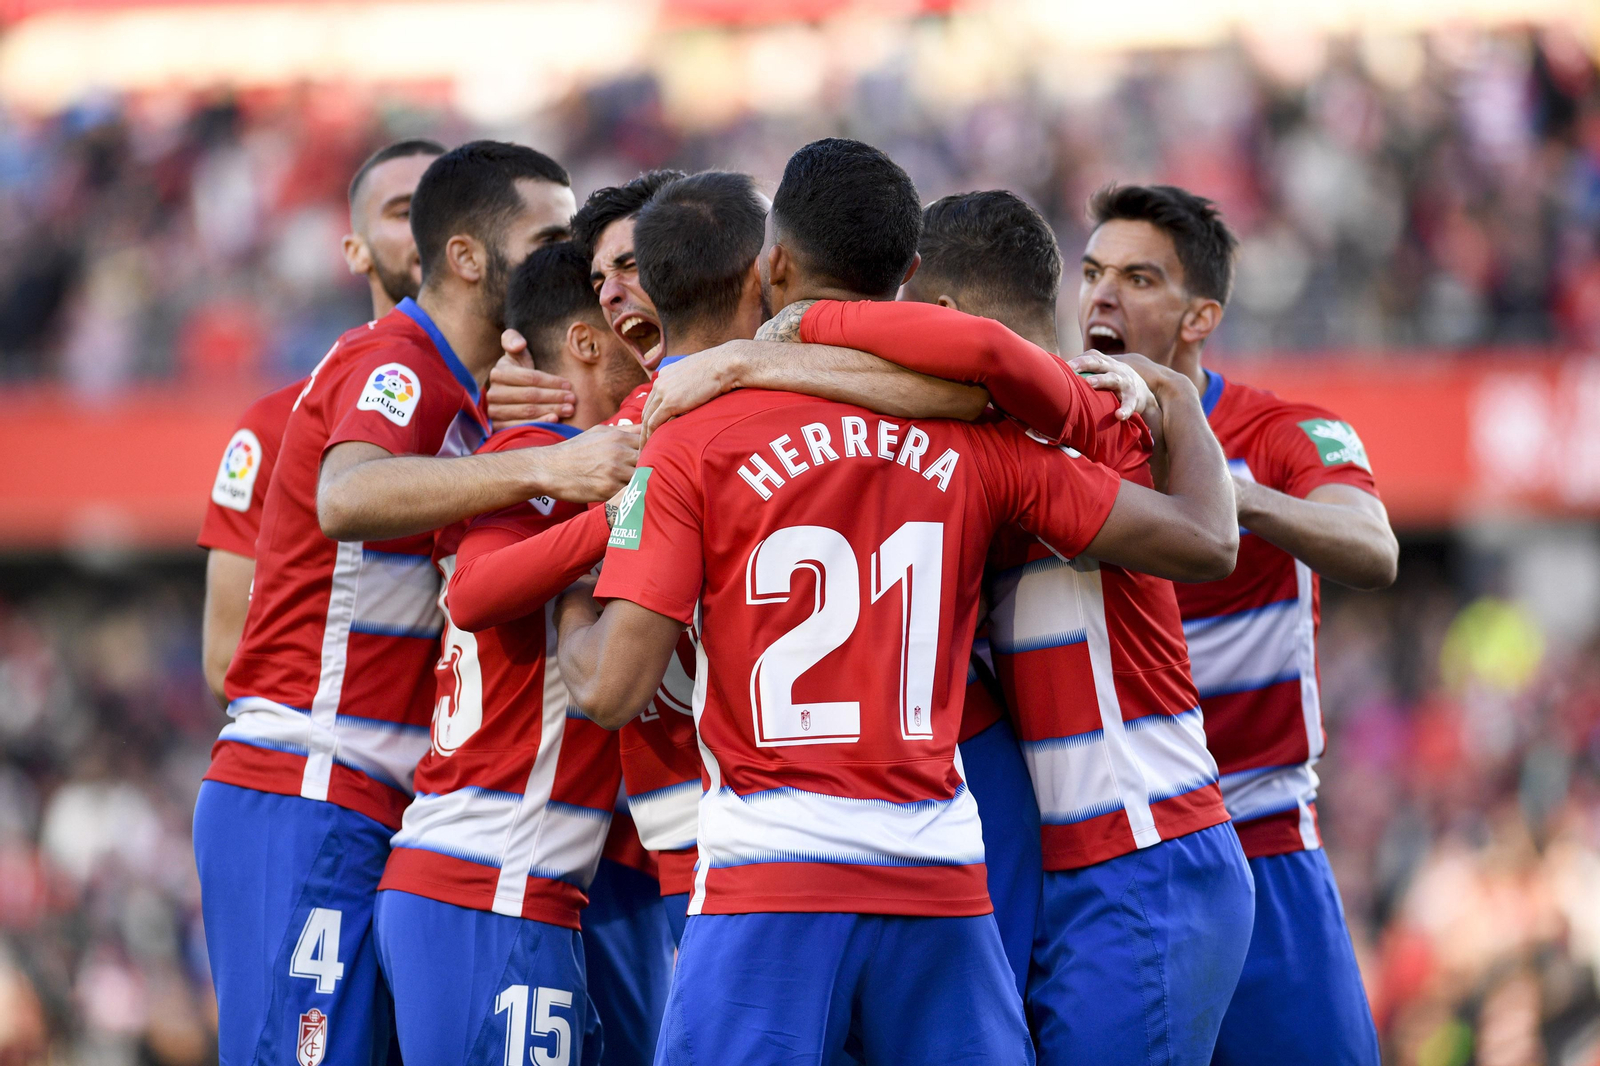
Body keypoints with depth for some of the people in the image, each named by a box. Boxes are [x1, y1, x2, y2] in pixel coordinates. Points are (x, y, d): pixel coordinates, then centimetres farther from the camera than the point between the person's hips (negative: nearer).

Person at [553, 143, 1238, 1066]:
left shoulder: (687, 441, -3)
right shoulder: (974, 437, 5)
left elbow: (612, 691, -7)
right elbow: (1204, 543, 9)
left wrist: (570, 612, 16)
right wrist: (1183, 411, 30)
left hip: (772, 878, -3)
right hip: (941, 879, 3)